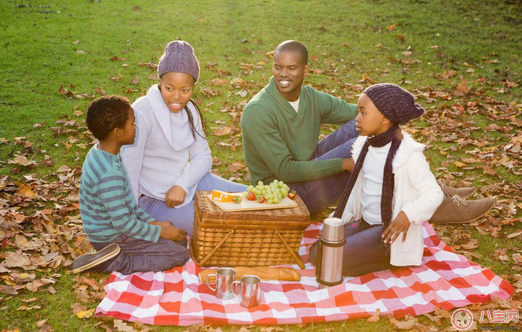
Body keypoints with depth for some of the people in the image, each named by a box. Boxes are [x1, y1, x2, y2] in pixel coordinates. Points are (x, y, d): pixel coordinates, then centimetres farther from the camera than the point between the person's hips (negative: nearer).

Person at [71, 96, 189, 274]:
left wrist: (152, 222, 6)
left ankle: (111, 258, 6)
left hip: (108, 229, 9)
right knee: (180, 255, -8)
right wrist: (159, 232, -12)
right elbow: (123, 223, -25)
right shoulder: (110, 174, -32)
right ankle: (113, 263, -9)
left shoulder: (99, 152, -1)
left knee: (181, 239, 13)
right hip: (112, 238, -9)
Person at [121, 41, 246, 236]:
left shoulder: (189, 110, 1)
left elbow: (203, 157, 3)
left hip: (187, 183, 7)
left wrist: (182, 185, -16)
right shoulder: (142, 112, -22)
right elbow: (128, 169, -23)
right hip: (156, 199, -7)